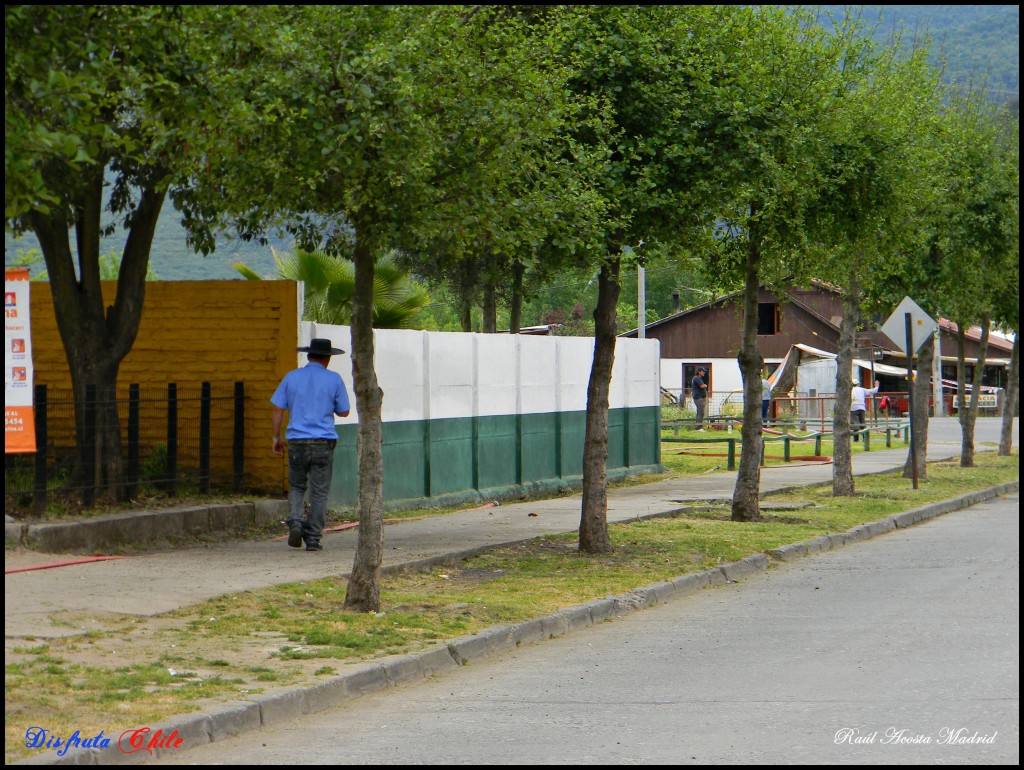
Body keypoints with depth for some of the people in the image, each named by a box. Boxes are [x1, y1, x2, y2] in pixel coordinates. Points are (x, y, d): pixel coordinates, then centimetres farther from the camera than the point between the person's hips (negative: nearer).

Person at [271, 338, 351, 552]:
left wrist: (277, 438, 11)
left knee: (296, 486, 18)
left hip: (297, 441, 1)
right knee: (319, 492, 5)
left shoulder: (292, 377, 4)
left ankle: (295, 522, -5)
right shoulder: (334, 379, 0)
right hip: (324, 443, -1)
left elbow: (278, 409, 3)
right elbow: (343, 412, 6)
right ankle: (313, 538, 3)